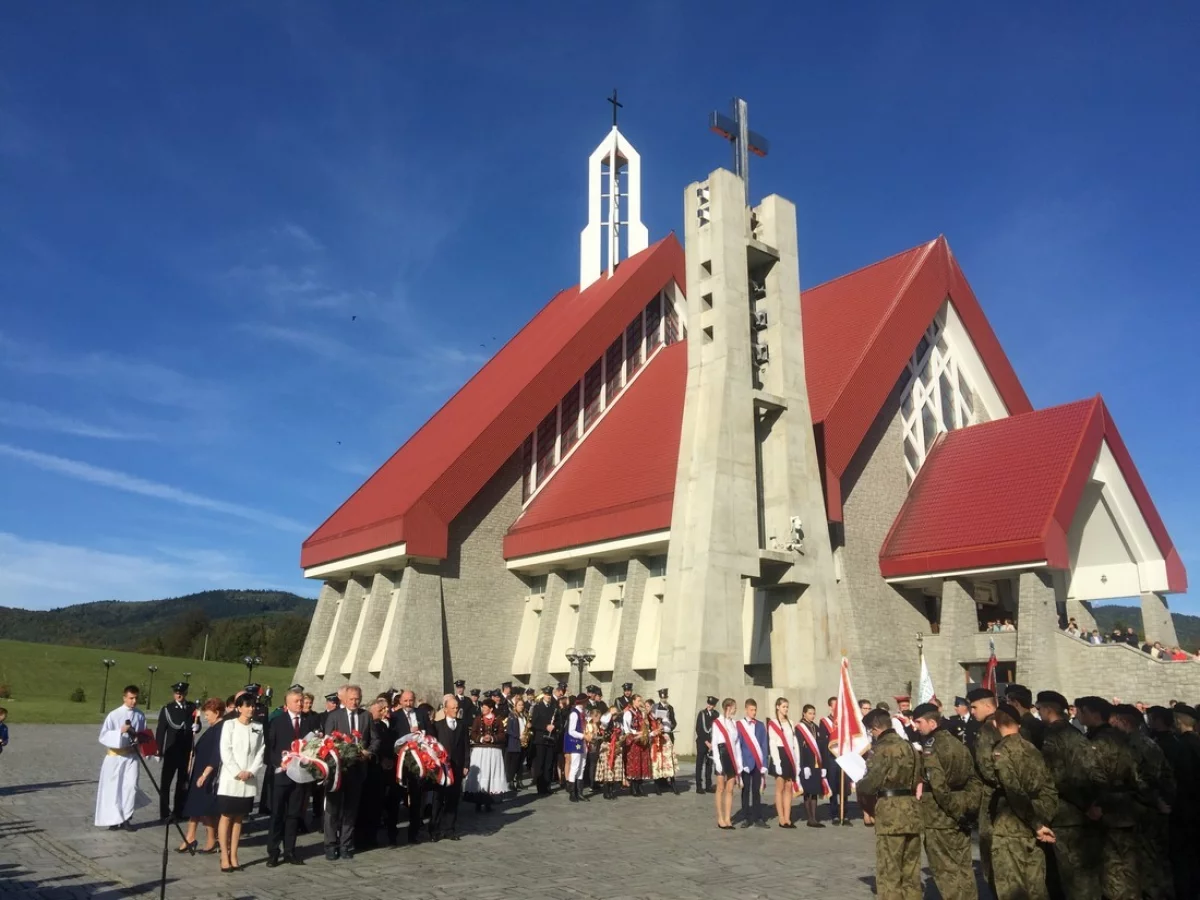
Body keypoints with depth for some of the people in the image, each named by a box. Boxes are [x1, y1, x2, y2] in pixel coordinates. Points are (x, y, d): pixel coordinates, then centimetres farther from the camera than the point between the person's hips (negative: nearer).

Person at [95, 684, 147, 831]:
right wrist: (120, 731, -26)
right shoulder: (114, 715, -10)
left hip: (132, 755, 2)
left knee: (131, 786, -7)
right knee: (113, 788, 5)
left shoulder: (140, 715, 1)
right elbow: (103, 736, -12)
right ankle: (113, 819, 20)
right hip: (115, 756, -2)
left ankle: (125, 818, 6)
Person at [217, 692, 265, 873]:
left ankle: (234, 856, 13)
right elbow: (225, 752, -7)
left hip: (249, 781, 3)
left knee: (239, 818, 8)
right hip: (230, 778, -3)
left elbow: (261, 752, 4)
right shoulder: (229, 724, -3)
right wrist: (237, 772, -13)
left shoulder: (258, 727, 6)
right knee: (226, 817, 1)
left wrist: (251, 772, -9)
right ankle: (225, 857, 6)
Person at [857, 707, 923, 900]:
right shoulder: (909, 746, 13)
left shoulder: (883, 748, -12)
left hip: (891, 813, -8)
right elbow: (917, 779, 18)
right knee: (911, 871, 16)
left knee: (888, 871, -1)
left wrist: (859, 785, 5)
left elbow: (871, 783, -15)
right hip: (911, 810, 8)